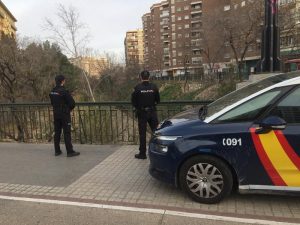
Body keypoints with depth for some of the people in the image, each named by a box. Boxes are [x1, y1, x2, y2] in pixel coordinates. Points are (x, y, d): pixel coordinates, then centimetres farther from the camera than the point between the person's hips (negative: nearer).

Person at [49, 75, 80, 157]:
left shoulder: (52, 92, 6)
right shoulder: (64, 91, -17)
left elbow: (52, 103, 15)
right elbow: (72, 103, -16)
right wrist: (70, 109, 4)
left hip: (56, 114, 7)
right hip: (65, 114, -7)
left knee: (57, 132, 11)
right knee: (67, 133, -3)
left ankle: (57, 151, 19)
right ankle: (70, 152, 1)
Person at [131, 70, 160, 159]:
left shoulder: (137, 88, -11)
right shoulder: (154, 87, -4)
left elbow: (133, 100, -5)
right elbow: (158, 100, 3)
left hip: (142, 113, -2)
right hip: (152, 112, 2)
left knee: (142, 133, 5)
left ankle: (142, 153, 11)